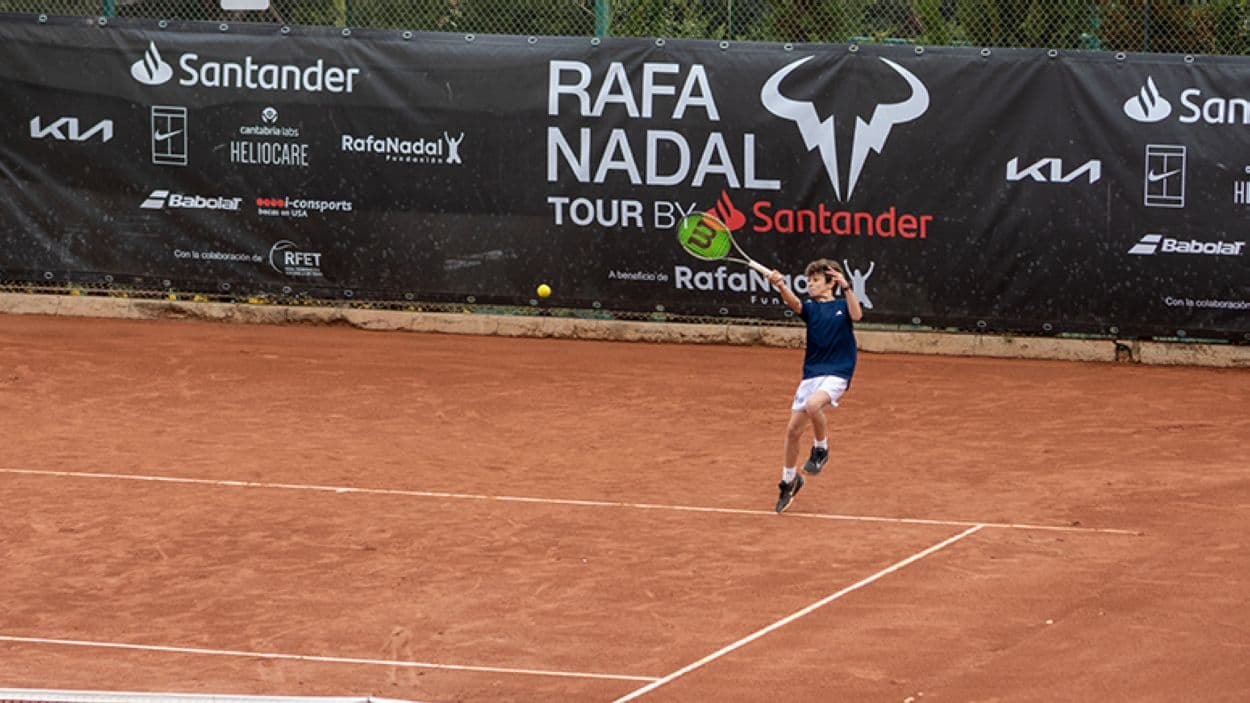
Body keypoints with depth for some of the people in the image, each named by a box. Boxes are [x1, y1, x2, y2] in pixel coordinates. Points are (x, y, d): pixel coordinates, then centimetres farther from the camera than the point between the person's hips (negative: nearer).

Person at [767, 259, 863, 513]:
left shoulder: (842, 306, 3)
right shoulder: (811, 307, 8)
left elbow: (856, 315, -21)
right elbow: (794, 303, -15)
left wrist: (846, 287, -34)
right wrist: (781, 286, -37)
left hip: (836, 374, -4)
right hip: (811, 374, 4)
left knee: (813, 405, -34)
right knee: (793, 430, 4)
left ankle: (821, 449, -8)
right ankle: (789, 480, 23)